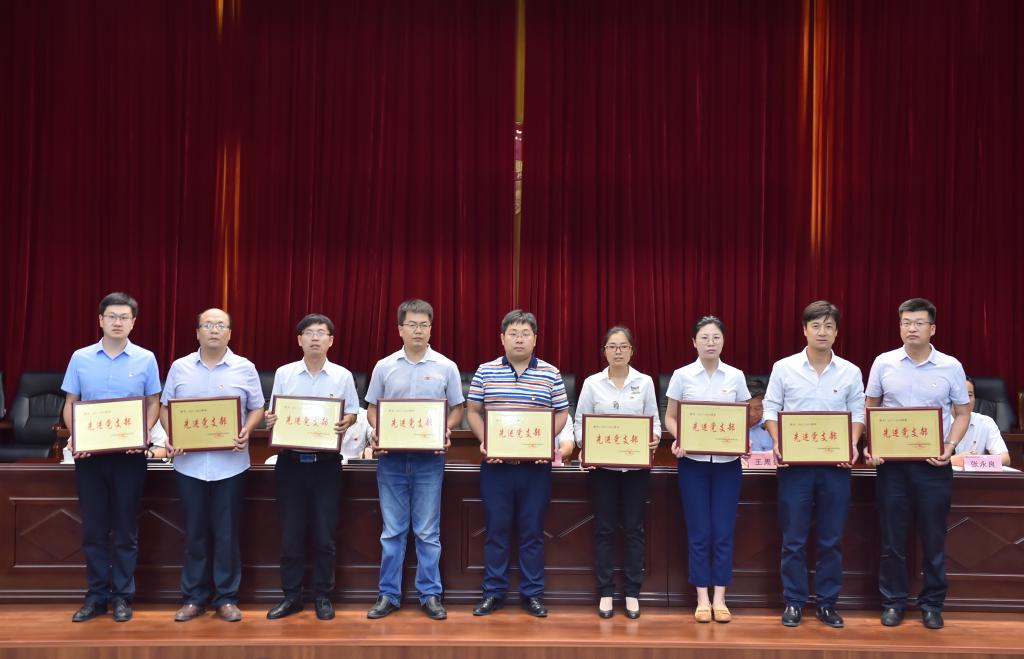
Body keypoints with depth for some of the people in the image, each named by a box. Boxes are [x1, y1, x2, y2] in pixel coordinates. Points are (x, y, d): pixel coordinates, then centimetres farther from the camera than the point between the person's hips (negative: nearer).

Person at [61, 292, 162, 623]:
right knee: (93, 528, 7)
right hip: (89, 453, 1)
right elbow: (70, 403, 6)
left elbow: (153, 403, 4)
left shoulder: (145, 359, 0)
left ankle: (122, 596, 16)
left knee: (125, 529, 5)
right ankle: (96, 595, 18)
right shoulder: (80, 358, 3)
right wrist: (74, 437, -11)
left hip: (129, 454, -1)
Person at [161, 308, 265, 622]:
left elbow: (257, 408, 6)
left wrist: (247, 431, -13)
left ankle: (226, 598, 15)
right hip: (190, 463, 1)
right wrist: (172, 435, -7)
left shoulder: (245, 368, 3)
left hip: (230, 464, -1)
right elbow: (165, 407, 10)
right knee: (195, 532, 8)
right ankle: (194, 597, 19)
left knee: (226, 532, 4)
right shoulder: (179, 368, 6)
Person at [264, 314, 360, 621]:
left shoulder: (342, 376, 2)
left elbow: (353, 412, 6)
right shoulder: (284, 374, 4)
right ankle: (291, 596, 18)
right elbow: (273, 414, 9)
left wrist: (346, 422, -15)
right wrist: (270, 420, -14)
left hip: (326, 462, -1)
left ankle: (323, 596, 17)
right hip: (291, 460, 1)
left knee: (324, 533, 4)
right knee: (291, 532, 6)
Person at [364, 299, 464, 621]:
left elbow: (457, 409, 8)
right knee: (392, 531, 8)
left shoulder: (446, 367, 2)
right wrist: (377, 432, -9)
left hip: (429, 458, -1)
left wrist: (446, 431, -12)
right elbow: (372, 409, 11)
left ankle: (430, 595, 15)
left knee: (428, 532, 5)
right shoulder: (384, 367, 5)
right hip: (391, 458, 1)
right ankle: (389, 595, 17)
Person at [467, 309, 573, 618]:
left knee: (532, 530, 6)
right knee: (496, 528, 6)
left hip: (536, 465, 0)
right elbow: (473, 411, 7)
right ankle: (493, 592, 17)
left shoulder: (550, 374, 3)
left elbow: (562, 414, 6)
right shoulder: (485, 372, 4)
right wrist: (484, 442, -9)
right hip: (496, 464, 0)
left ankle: (532, 593, 17)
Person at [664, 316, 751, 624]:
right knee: (699, 532, 3)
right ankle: (703, 599, 13)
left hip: (727, 462, 1)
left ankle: (719, 599, 13)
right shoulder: (682, 376, 0)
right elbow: (670, 417, 5)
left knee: (723, 532, 3)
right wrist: (677, 438, -15)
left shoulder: (736, 376, 3)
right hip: (692, 461, -1)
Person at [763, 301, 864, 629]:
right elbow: (771, 410, 3)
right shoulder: (784, 368, 1)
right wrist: (778, 442, -12)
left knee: (831, 539, 8)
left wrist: (852, 445, -10)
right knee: (794, 539, 4)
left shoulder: (850, 372, 5)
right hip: (794, 463, -1)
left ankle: (826, 602, 20)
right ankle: (793, 602, 15)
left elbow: (858, 414, 7)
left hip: (836, 464, 1)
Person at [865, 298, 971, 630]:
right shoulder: (883, 363, 1)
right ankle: (893, 602, 19)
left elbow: (962, 414, 6)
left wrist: (950, 446, -10)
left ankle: (932, 604, 20)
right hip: (891, 461, 1)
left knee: (933, 538, 7)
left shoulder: (951, 367, 0)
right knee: (892, 537, 6)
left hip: (934, 464, 0)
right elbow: (870, 409, 8)